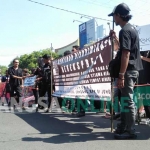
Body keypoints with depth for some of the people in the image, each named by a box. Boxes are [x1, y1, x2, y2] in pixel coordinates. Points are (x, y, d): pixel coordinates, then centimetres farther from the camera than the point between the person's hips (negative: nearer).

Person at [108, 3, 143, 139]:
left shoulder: (124, 31, -15)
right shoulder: (132, 28, 16)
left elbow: (126, 54, -23)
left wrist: (121, 76, -24)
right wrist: (115, 38, 26)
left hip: (128, 70, -10)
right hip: (133, 69, 10)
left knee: (127, 100, -4)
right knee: (125, 99, 16)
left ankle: (130, 131, 4)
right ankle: (123, 127, 27)